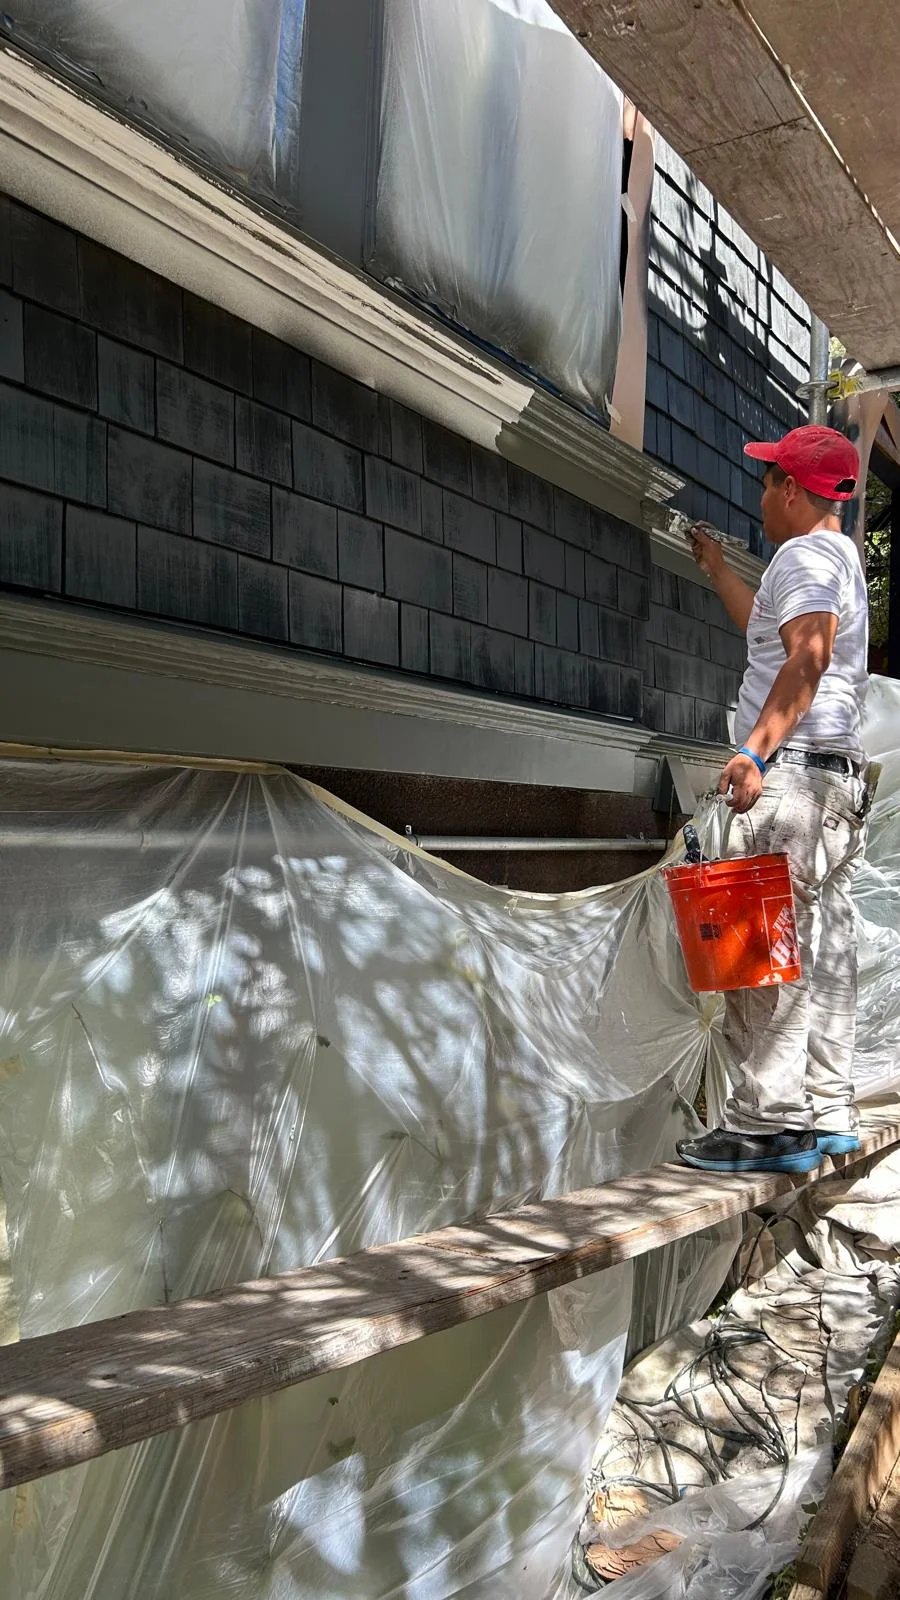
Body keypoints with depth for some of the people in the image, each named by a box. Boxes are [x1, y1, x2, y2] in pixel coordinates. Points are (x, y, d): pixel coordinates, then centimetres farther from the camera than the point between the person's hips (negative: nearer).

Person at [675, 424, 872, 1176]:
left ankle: (767, 1125, -11)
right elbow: (769, 629, 43)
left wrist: (756, 750, -33)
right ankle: (827, 1114, 15)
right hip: (838, 777, 11)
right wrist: (716, 568, 52)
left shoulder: (806, 553, -6)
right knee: (823, 950, 10)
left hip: (793, 770, -11)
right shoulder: (842, 558, 26)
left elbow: (807, 658, -23)